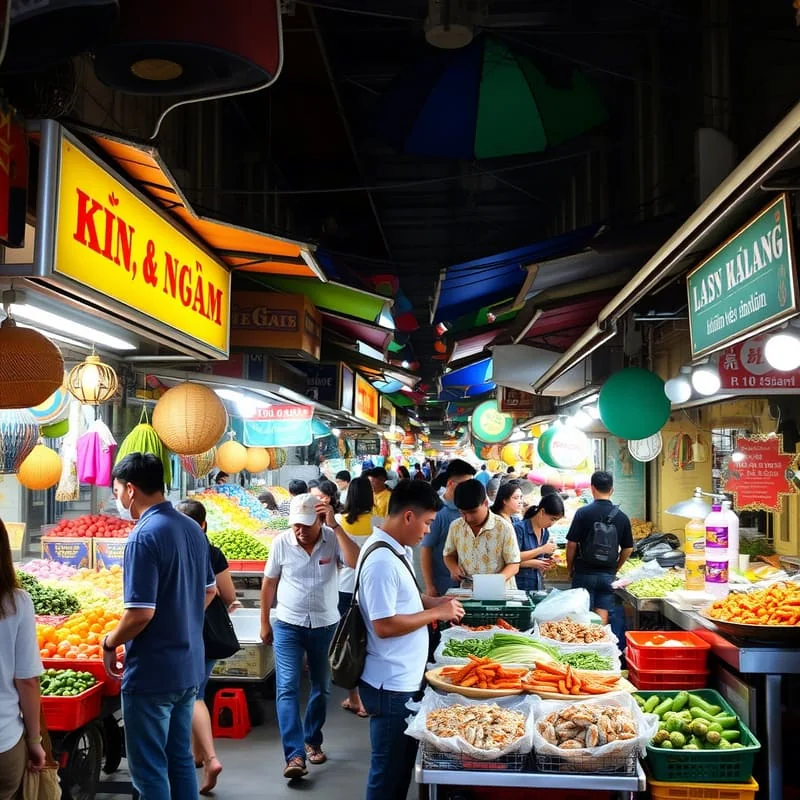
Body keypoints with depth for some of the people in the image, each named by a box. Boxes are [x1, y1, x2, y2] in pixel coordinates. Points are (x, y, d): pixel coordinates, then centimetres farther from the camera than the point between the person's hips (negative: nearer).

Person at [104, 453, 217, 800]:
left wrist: (110, 642, -7)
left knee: (149, 770, 5)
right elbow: (209, 591, 16)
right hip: (189, 666, 8)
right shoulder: (193, 528, 6)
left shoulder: (144, 537, -20)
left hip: (151, 673, -8)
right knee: (180, 759, 18)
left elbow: (140, 613, -24)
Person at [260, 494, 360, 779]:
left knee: (321, 688, 14)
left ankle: (312, 741, 33)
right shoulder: (281, 542, -10)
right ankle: (295, 755, -11)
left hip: (325, 626, 1)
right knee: (287, 688, -11)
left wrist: (335, 525, -33)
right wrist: (265, 623, 6)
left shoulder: (333, 539, -12)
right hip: (288, 626, -1)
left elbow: (357, 562, -30)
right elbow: (269, 582, 2)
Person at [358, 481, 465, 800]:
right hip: (391, 686, -10)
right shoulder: (382, 560, -24)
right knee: (389, 772, 6)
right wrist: (435, 614, -17)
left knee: (402, 765, 22)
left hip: (405, 679, 10)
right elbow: (384, 626, -26)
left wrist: (432, 602, 7)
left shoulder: (398, 549, 7)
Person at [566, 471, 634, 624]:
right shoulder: (622, 517, 0)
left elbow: (572, 544, -9)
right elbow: (628, 548, 6)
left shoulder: (583, 513, -10)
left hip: (584, 572, -2)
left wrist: (570, 568, 5)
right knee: (603, 615, 8)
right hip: (608, 574, 3)